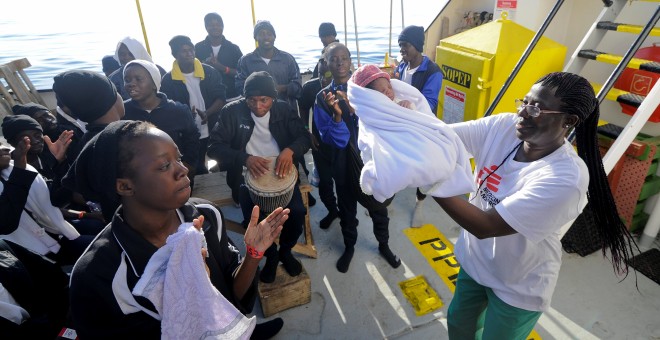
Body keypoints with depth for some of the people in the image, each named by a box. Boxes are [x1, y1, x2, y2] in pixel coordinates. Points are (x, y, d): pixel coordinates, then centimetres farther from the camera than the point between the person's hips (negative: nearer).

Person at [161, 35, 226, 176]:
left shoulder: (210, 72, -1)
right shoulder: (168, 80, -4)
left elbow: (221, 98, -2)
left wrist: (207, 113, -19)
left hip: (213, 132, 1)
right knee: (197, 170, 8)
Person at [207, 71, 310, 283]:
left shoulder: (283, 109, 3)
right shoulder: (232, 111, -4)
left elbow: (304, 137, -1)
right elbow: (215, 147, -9)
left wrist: (290, 150, -24)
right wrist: (245, 158, -26)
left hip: (280, 172, 2)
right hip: (249, 176, -1)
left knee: (297, 212, -21)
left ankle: (285, 250, 13)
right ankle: (271, 255, 9)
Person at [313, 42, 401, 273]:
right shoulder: (323, 97, -8)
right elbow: (332, 139, -14)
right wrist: (337, 115, -31)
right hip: (344, 163, 0)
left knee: (378, 205, 18)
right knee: (347, 208, 18)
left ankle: (383, 245, 45)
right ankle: (349, 247, 44)